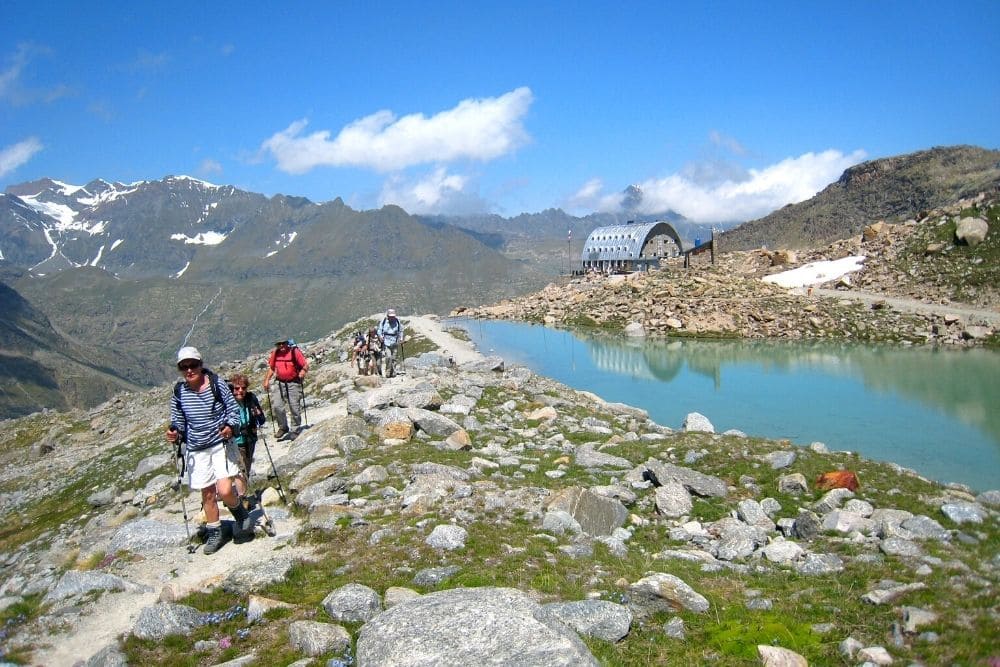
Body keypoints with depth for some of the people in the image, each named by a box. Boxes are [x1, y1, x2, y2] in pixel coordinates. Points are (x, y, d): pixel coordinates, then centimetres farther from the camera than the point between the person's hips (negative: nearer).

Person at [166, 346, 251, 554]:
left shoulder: (217, 384, -9)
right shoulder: (179, 392, -1)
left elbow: (234, 409, -3)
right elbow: (178, 420, 10)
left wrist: (230, 426, -21)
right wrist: (174, 433, -11)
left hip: (221, 444, -3)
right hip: (196, 449, 3)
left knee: (225, 491, -16)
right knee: (207, 494, 11)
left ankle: (240, 513, 17)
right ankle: (214, 533, 31)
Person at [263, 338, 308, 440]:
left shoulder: (294, 352, -10)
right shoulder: (275, 353, 3)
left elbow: (306, 365, -9)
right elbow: (271, 368, 17)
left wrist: (302, 372, -28)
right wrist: (267, 380, 8)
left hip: (293, 383, -3)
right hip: (280, 382, 3)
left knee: (294, 408, 1)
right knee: (276, 406, -8)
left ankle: (295, 430, 18)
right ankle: (283, 427, 13)